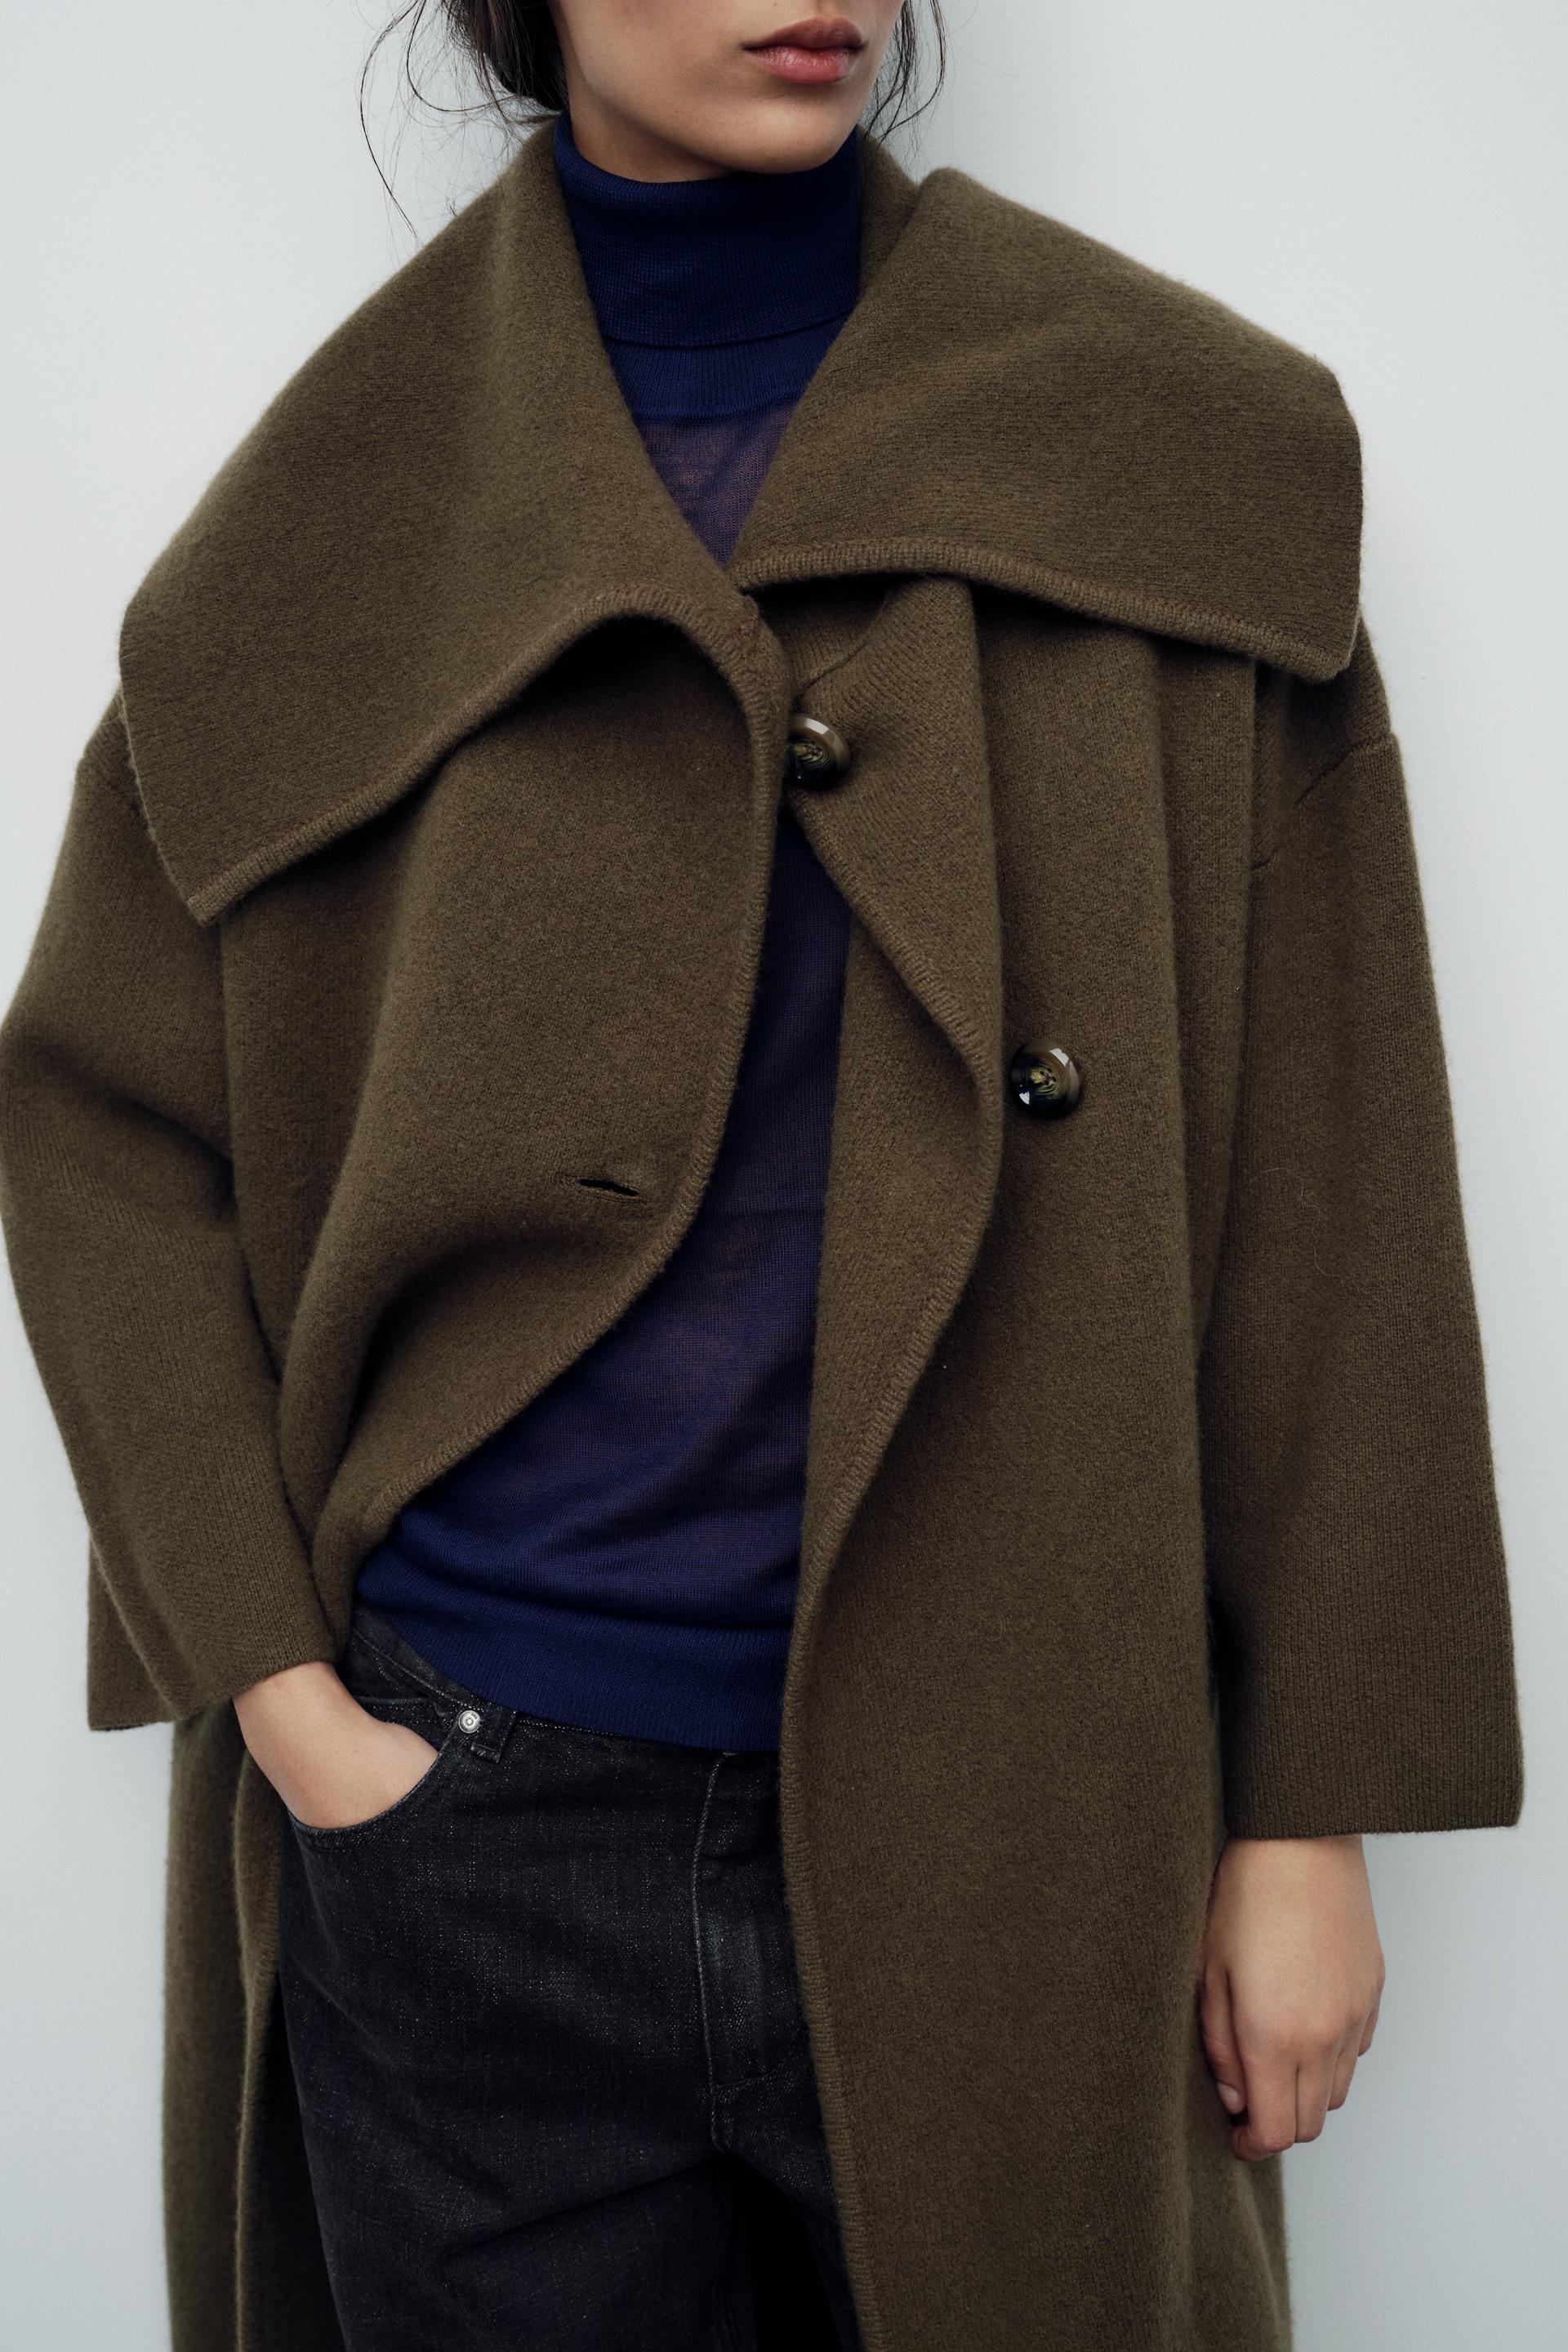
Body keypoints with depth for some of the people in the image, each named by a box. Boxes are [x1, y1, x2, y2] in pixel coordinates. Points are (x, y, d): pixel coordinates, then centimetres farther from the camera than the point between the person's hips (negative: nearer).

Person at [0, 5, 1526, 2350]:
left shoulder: (1186, 457, -1)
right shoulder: (356, 493, 1)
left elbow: (1327, 1189, -1)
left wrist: (1306, 1808, -1)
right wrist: (274, 1687, -2)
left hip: (1006, 1820, 0)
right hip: (471, 1826, 1)